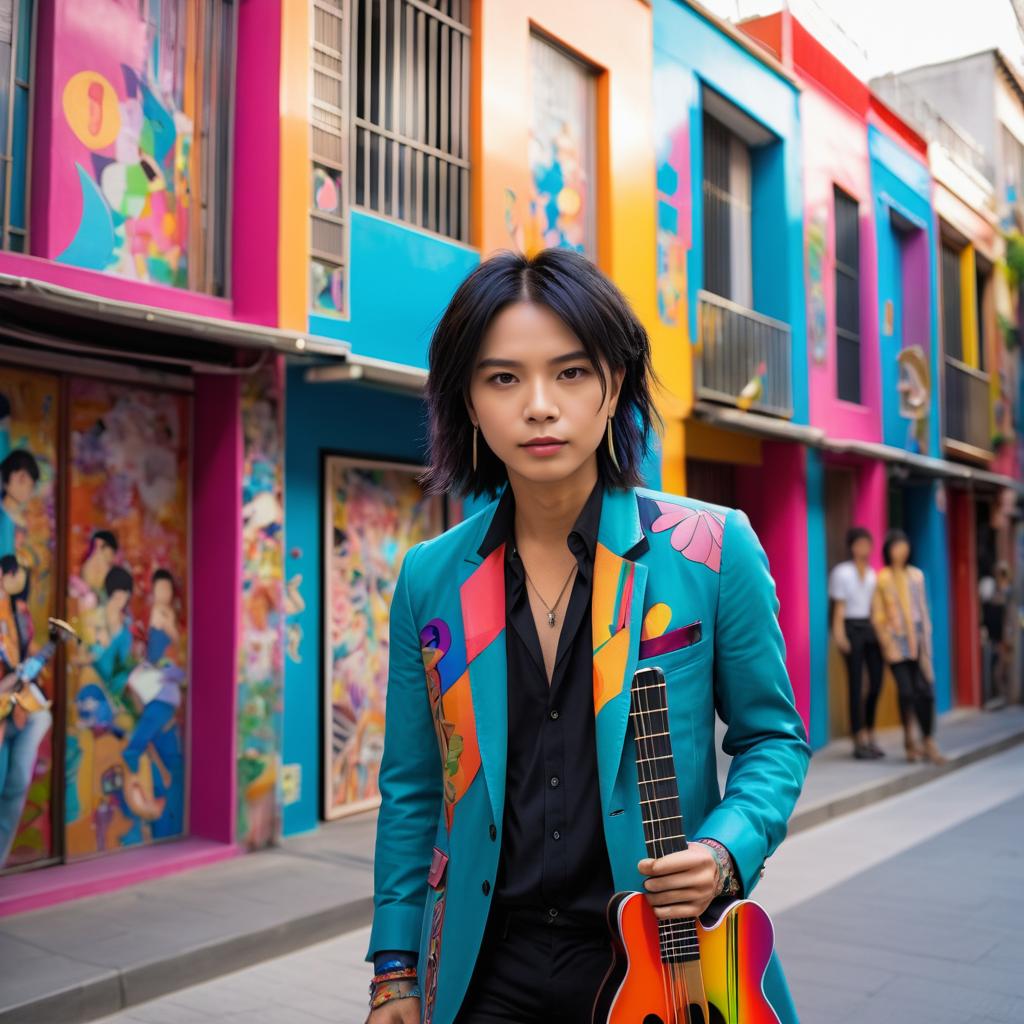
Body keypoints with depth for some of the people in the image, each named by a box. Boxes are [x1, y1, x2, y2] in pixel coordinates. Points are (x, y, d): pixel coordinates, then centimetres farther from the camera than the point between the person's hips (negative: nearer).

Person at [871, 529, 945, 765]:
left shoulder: (916, 575, 8)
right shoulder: (882, 578, -1)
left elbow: (923, 609, 12)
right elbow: (878, 615, 0)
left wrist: (925, 640, 7)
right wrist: (887, 643, -7)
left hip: (917, 640, 3)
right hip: (897, 642, -3)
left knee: (925, 690, -3)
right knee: (906, 692, -4)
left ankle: (928, 742, 6)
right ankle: (909, 741, 11)